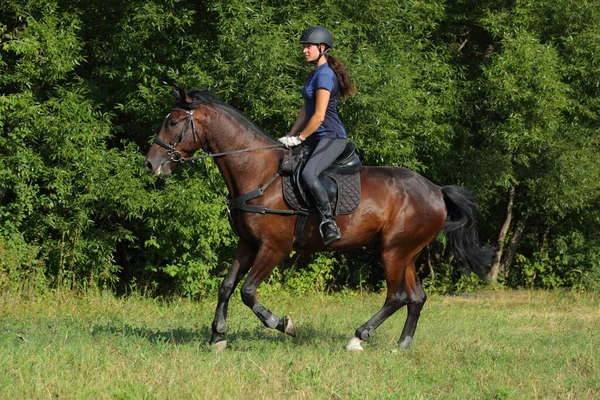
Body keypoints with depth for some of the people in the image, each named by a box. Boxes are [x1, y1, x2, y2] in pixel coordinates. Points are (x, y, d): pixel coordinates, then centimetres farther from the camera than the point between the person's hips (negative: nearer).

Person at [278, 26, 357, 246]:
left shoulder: (325, 76, -15)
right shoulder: (314, 74, 16)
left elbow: (318, 116, -20)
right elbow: (306, 110, 20)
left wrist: (299, 138, -12)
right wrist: (289, 137, 14)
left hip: (331, 137, -11)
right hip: (316, 138, 11)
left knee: (308, 173, -33)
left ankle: (330, 224, -32)